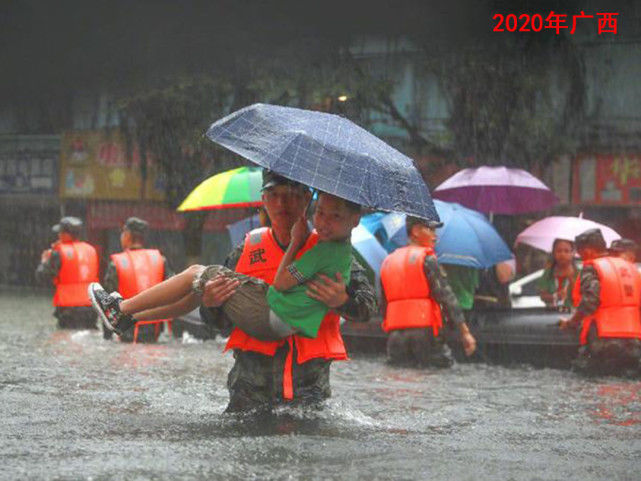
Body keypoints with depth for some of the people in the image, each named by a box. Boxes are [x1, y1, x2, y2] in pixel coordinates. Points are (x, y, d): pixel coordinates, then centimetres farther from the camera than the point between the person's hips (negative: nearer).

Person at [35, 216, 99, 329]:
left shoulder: (59, 253, -8)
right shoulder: (91, 250, 9)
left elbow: (42, 276, -7)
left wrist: (44, 261, 17)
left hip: (69, 308, -5)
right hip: (91, 308, 5)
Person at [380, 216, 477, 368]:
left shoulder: (388, 262, 18)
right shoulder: (426, 259, -2)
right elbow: (445, 295, -8)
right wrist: (464, 332, -8)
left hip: (395, 335, 6)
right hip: (424, 331, -6)